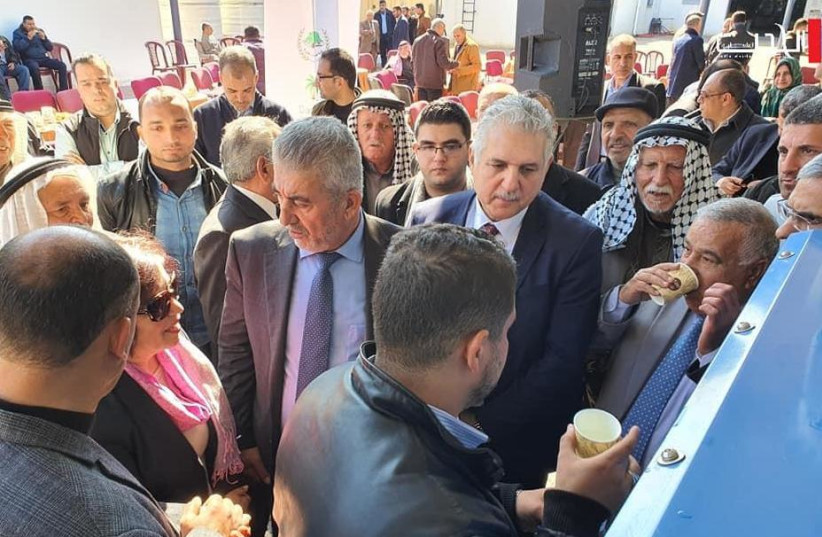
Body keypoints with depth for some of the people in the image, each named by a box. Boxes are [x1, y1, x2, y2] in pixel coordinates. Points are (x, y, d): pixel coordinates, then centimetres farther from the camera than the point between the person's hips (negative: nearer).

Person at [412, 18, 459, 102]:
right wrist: (457, 64, 0)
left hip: (420, 82, 6)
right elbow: (444, 63, -17)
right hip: (435, 83, -6)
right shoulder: (439, 41, -13)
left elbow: (413, 58, 15)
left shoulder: (417, 40, 6)